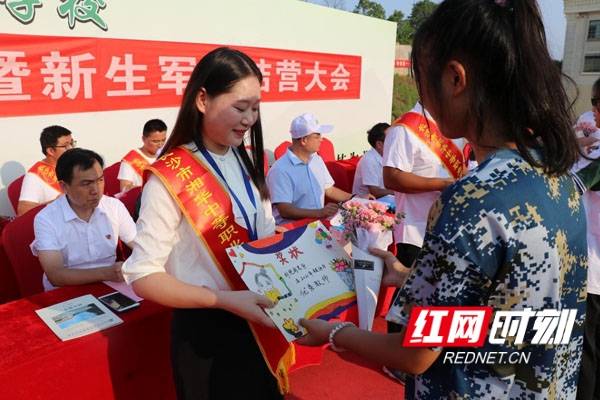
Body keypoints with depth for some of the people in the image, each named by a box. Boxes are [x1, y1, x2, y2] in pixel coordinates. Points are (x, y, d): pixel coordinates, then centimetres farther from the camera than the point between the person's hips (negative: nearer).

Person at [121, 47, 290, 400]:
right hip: (207, 332, -6)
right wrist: (225, 300, -28)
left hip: (259, 323, 7)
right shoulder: (170, 177, -21)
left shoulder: (248, 161, 3)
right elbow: (142, 276, -21)